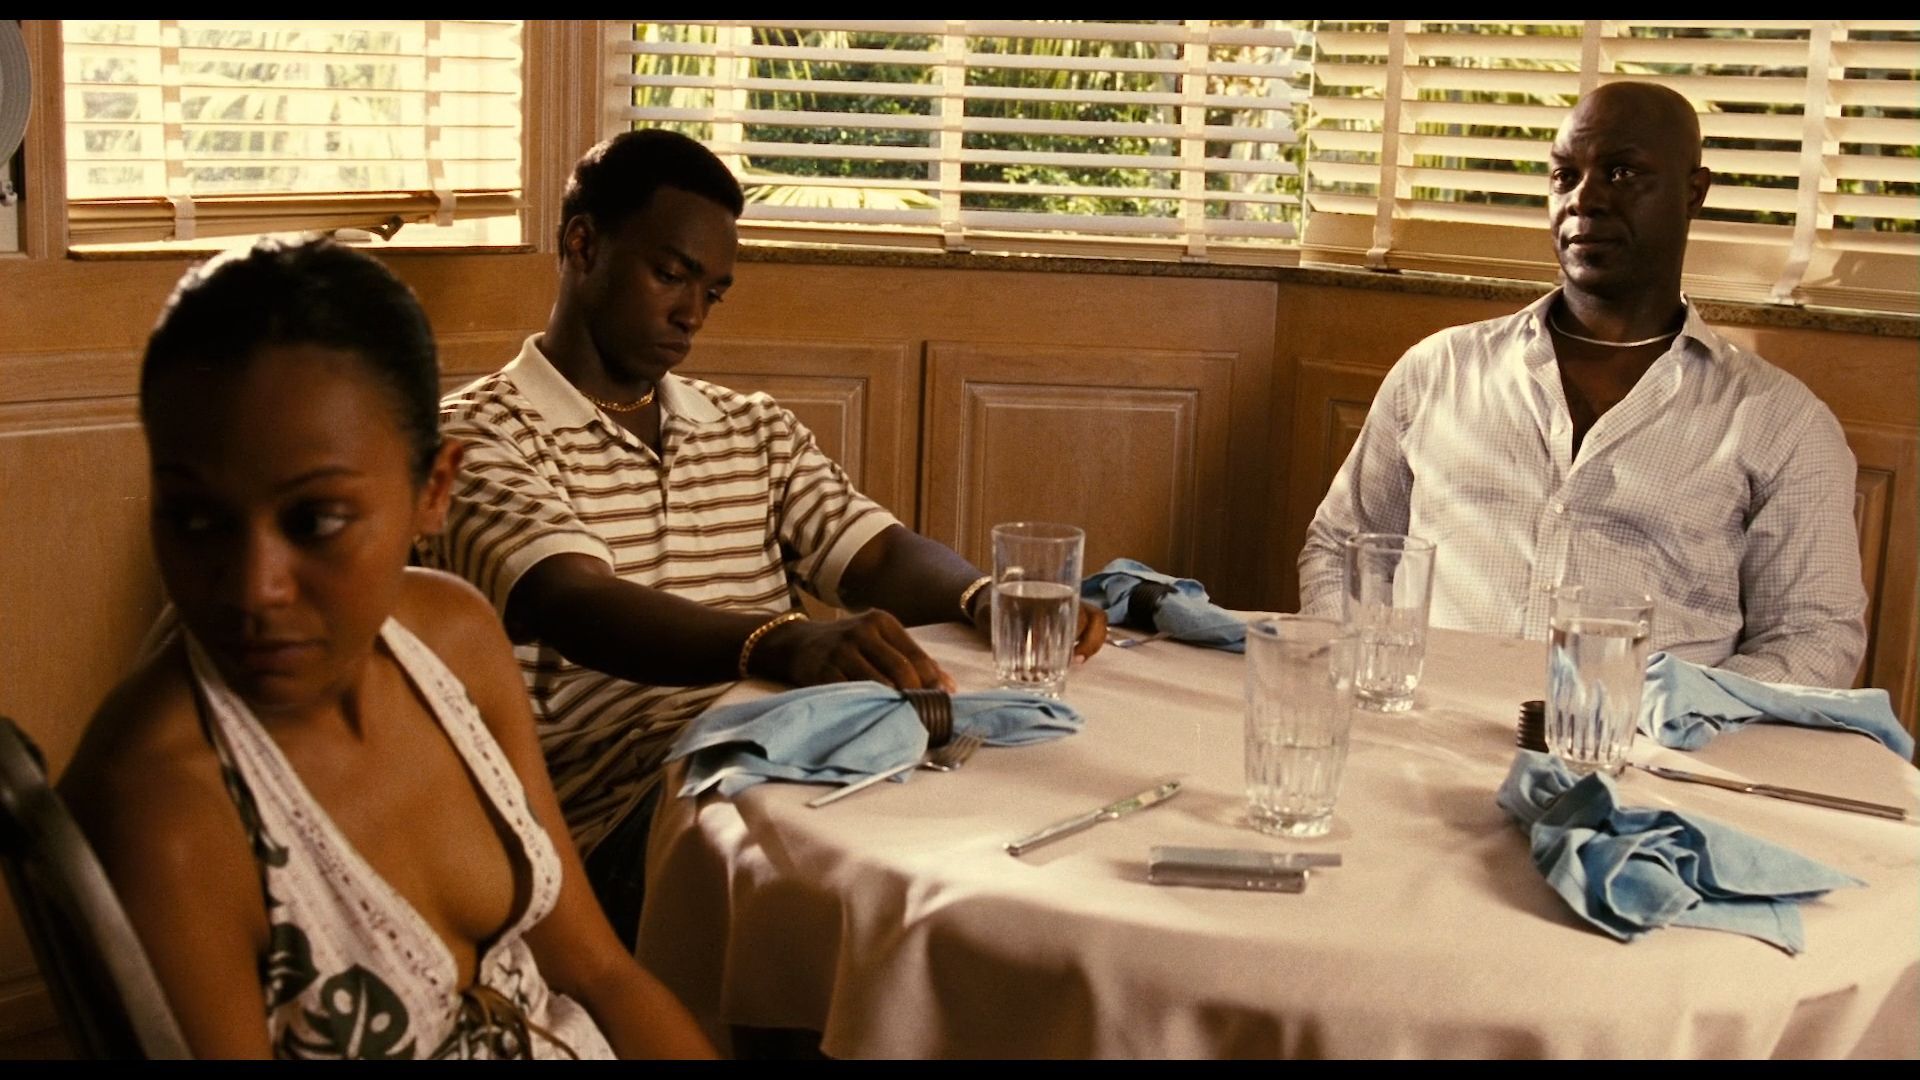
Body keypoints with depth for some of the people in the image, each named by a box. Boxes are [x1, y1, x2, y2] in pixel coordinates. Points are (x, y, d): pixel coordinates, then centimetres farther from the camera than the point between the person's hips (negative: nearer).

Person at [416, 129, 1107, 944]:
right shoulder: (481, 435, 1)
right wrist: (783, 642, -37)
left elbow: (873, 551, 12)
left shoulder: (753, 429, 26)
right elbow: (574, 605, -18)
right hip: (620, 813, -6)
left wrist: (986, 599, -13)